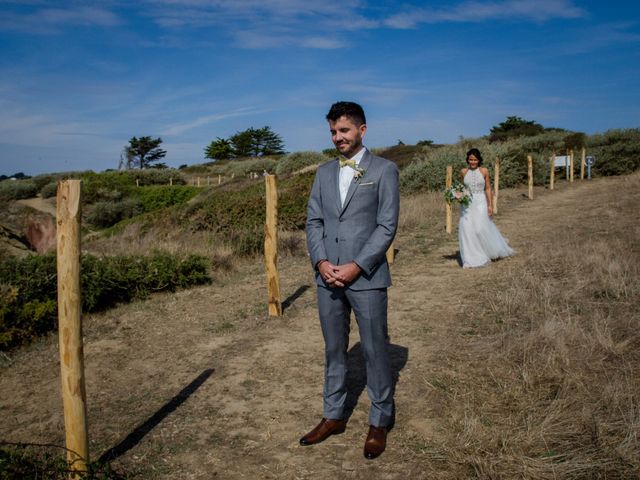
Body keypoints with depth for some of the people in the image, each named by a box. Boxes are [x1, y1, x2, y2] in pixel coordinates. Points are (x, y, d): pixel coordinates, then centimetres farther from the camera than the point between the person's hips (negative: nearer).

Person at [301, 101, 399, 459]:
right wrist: (321, 261, -7)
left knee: (375, 350, 5)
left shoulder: (384, 170, -2)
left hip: (366, 277, -4)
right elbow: (314, 221, 10)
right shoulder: (324, 172, 12)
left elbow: (387, 226, -8)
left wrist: (356, 267, -15)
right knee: (334, 349, 14)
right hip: (328, 276, 5)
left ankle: (380, 422, 22)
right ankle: (334, 416, 29)